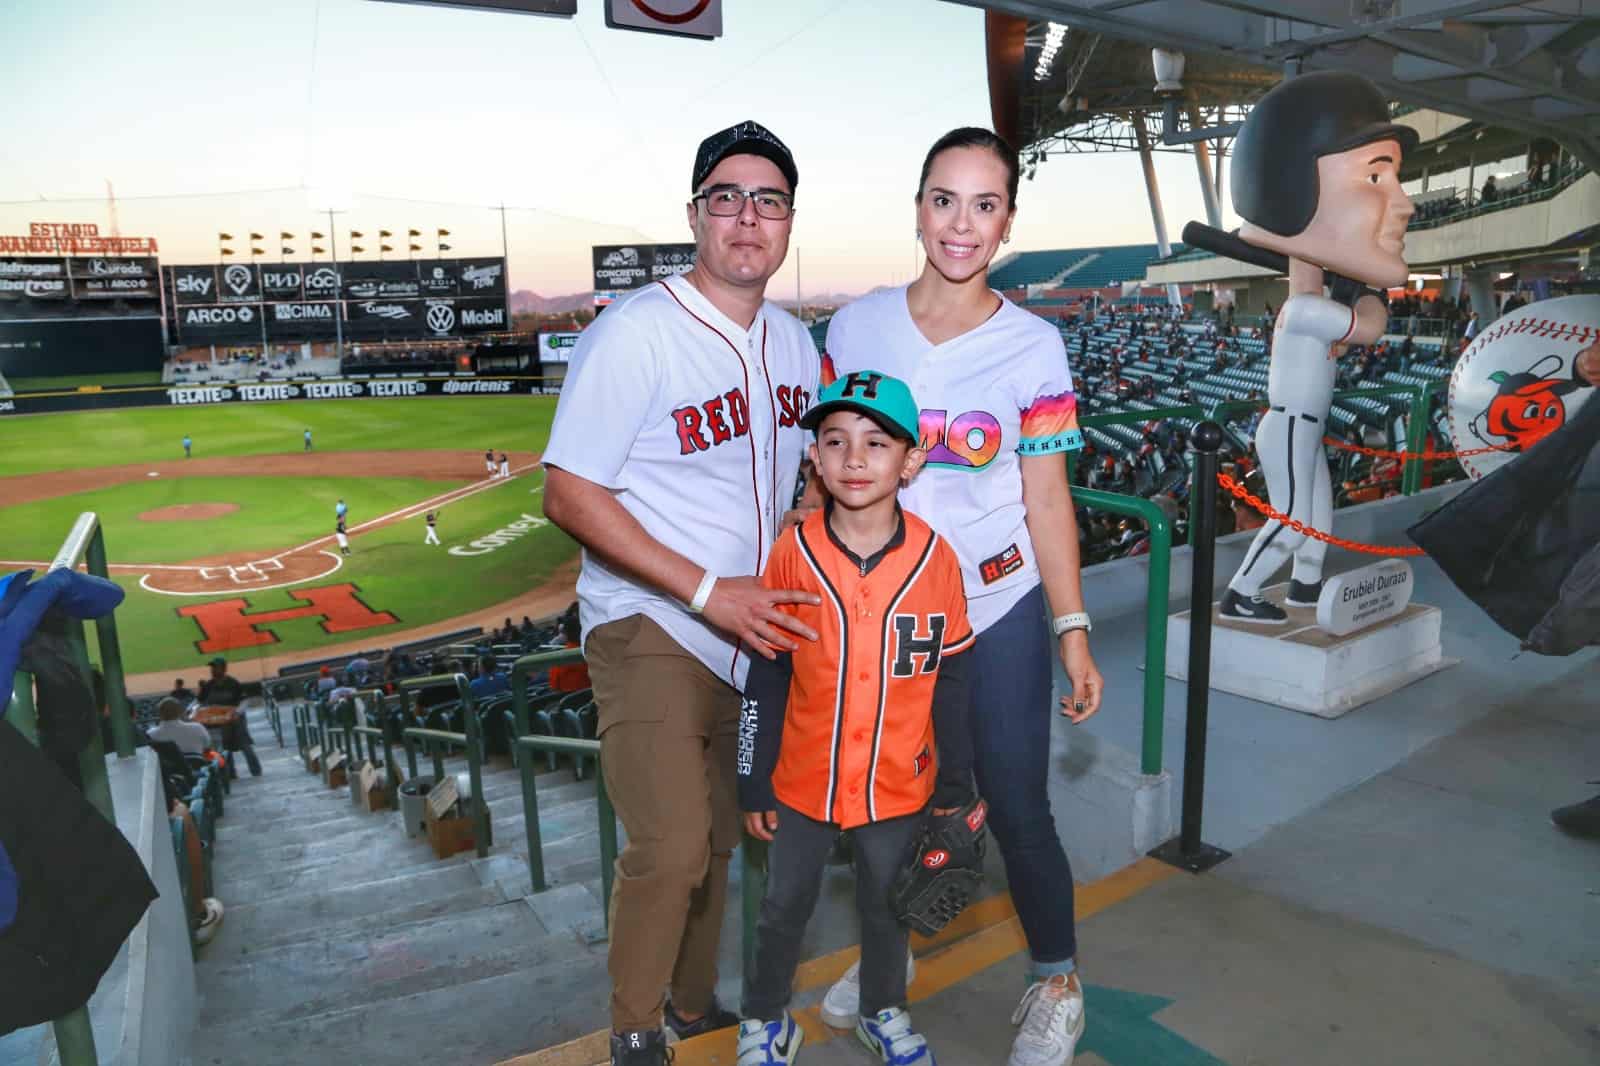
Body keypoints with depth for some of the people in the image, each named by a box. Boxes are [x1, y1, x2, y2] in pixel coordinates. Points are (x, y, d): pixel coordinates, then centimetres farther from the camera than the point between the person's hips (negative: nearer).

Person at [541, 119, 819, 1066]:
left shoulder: (798, 344, 6)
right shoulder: (634, 334, -16)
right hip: (652, 632, -6)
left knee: (720, 839, 17)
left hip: (757, 631, 6)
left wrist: (800, 588, 4)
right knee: (670, 846, -10)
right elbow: (569, 495, -17)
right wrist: (707, 591, -21)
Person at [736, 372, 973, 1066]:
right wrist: (753, 783, -2)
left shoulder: (936, 558, -12)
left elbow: (949, 680, -2)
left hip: (897, 786, 0)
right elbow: (765, 678, -5)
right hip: (801, 783, 0)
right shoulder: (794, 553, -13)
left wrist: (955, 782, 3)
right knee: (785, 909, 17)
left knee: (885, 907, 20)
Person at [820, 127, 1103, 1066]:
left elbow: (1047, 499, -4)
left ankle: (1058, 984, 33)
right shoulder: (856, 326, -2)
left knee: (1017, 810, 5)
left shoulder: (1033, 347, -7)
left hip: (999, 611, -2)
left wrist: (1073, 631, -7)